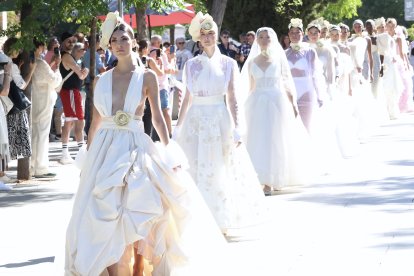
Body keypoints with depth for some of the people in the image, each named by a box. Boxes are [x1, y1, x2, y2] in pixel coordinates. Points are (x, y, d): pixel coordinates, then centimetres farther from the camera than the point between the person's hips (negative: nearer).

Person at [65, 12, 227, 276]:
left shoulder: (147, 76, 1)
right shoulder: (102, 79, 8)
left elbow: (157, 117, 3)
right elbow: (96, 122, 13)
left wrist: (169, 151, -4)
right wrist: (87, 158, 14)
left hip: (135, 148, -2)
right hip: (105, 149, 3)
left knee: (136, 217, -3)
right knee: (106, 217, -3)